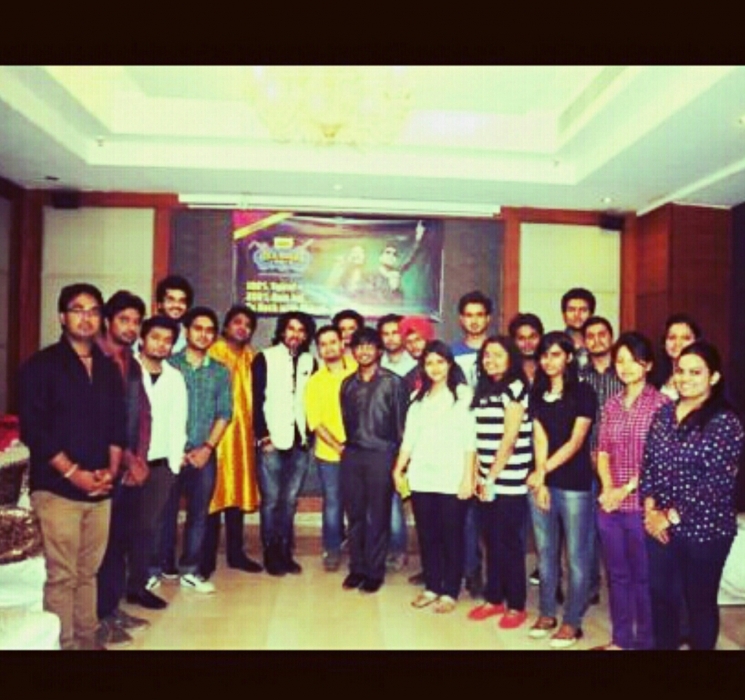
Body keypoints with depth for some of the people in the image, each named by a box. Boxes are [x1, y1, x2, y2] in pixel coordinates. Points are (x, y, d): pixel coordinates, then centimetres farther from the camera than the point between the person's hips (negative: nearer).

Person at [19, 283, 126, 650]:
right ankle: (63, 644, 11)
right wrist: (72, 472, -13)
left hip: (100, 489, 5)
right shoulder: (40, 365, -3)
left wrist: (111, 469, 0)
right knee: (61, 575, -1)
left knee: (88, 572, 11)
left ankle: (87, 639, 24)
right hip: (56, 488, -4)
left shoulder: (108, 369, 12)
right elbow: (32, 429, -10)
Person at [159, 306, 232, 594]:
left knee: (199, 513, 6)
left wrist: (208, 447, -5)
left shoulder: (220, 372, 8)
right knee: (166, 510, 5)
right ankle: (165, 566, 20)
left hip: (204, 454, 3)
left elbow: (224, 413, 5)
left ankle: (190, 570, 16)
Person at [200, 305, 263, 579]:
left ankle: (235, 552, 22)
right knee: (214, 492, -1)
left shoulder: (251, 357, 12)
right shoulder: (212, 353, -5)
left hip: (243, 432, 6)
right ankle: (207, 557, 10)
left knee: (239, 491, 11)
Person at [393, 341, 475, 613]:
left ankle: (450, 592, 16)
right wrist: (399, 469, 4)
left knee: (452, 537, 4)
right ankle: (431, 587, 23)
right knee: (427, 535, 10)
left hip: (452, 479, -4)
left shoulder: (463, 394, -1)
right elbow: (409, 437, 12)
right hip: (421, 477, 4)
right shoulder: (418, 398, 14)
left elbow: (469, 439, -6)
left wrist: (468, 477, -11)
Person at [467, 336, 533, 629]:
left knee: (510, 544, 3)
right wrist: (478, 475, 4)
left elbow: (509, 440, -14)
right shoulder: (484, 389, 13)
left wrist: (492, 477, -12)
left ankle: (516, 605, 17)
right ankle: (494, 599, 26)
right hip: (487, 480, 7)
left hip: (508, 481, -7)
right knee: (492, 542, 14)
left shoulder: (515, 388, -9)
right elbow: (481, 438, 11)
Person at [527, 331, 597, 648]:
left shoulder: (584, 393, -5)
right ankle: (546, 613, 26)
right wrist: (539, 480, -9)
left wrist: (544, 470, -15)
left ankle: (572, 622, 16)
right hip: (541, 482, 4)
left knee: (576, 555, 5)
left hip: (574, 484, -4)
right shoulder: (537, 393, 8)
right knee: (545, 551, 13)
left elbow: (576, 442, -10)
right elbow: (539, 438, 0)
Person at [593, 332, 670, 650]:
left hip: (641, 504, -5)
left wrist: (627, 489, -12)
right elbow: (602, 450, 9)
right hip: (609, 504, 5)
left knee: (643, 576, 7)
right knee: (617, 574, 15)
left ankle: (645, 641, 23)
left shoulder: (660, 403, -7)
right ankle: (620, 639, 29)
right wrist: (607, 487, -5)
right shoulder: (611, 404, 9)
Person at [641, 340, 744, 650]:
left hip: (703, 529, -5)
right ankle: (664, 646, 35)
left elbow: (716, 485, -17)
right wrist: (650, 508, -5)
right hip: (659, 525, 5)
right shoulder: (663, 414, 5)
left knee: (700, 601, 12)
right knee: (660, 594, 15)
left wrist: (672, 516, -15)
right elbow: (648, 464, 7)